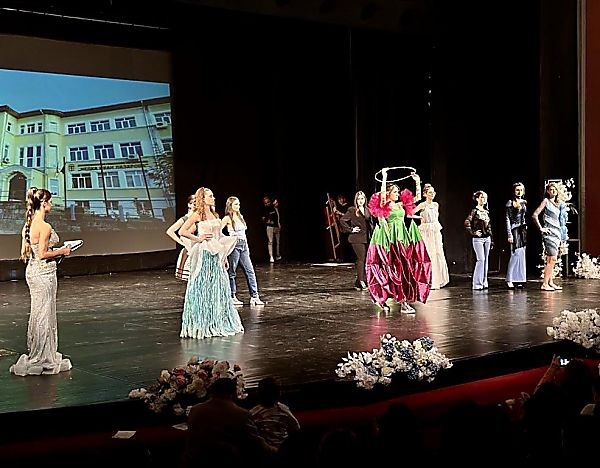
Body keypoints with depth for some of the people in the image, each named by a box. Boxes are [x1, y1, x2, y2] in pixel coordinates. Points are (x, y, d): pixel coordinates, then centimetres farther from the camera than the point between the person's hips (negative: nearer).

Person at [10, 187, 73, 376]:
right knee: (45, 315, 0)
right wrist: (62, 251, -7)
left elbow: (24, 253, 12)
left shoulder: (28, 225, 8)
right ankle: (44, 359, 7)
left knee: (37, 314, 16)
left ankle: (35, 355, 25)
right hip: (44, 272, -9)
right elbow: (42, 254, -21)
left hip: (31, 270, 9)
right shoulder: (45, 227, -18)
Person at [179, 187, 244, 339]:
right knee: (203, 288, -3)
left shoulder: (214, 215, 15)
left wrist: (224, 257, 16)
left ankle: (218, 322, 18)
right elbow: (182, 231, -12)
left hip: (216, 255, 7)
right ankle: (201, 324, 3)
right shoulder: (197, 215, -5)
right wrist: (198, 238, -11)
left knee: (219, 289, 9)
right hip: (204, 254, -7)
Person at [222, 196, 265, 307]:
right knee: (232, 272, 1)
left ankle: (254, 296, 1)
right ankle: (232, 297, 9)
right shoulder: (228, 218, -5)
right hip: (234, 245, -7)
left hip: (243, 245, 7)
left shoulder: (240, 216, 15)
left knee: (250, 270, 1)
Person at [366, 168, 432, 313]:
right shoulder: (383, 205, -2)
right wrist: (384, 177, -19)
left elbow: (418, 197, 18)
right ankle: (403, 302, -3)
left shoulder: (401, 205, 14)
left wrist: (417, 181, 11)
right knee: (398, 268, -8)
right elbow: (382, 193, -22)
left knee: (407, 267, 2)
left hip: (404, 239, 6)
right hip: (391, 240, -6)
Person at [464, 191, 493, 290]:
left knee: (485, 260, 6)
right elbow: (466, 223, -16)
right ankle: (477, 283, -7)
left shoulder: (487, 212, 14)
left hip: (487, 238, 7)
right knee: (481, 259, -12)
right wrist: (473, 232, -14)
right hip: (478, 238, -7)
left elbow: (489, 226, 18)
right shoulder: (475, 211, -6)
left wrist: (491, 240, 17)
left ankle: (484, 282, 13)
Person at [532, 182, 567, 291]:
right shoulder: (546, 201, -3)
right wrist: (541, 228, -11)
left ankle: (550, 282, 12)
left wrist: (562, 234, 17)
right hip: (550, 232, -7)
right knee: (552, 259, -12)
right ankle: (545, 284, -12)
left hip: (557, 232, 7)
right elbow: (535, 215, -10)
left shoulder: (559, 203, 18)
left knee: (552, 259, 9)